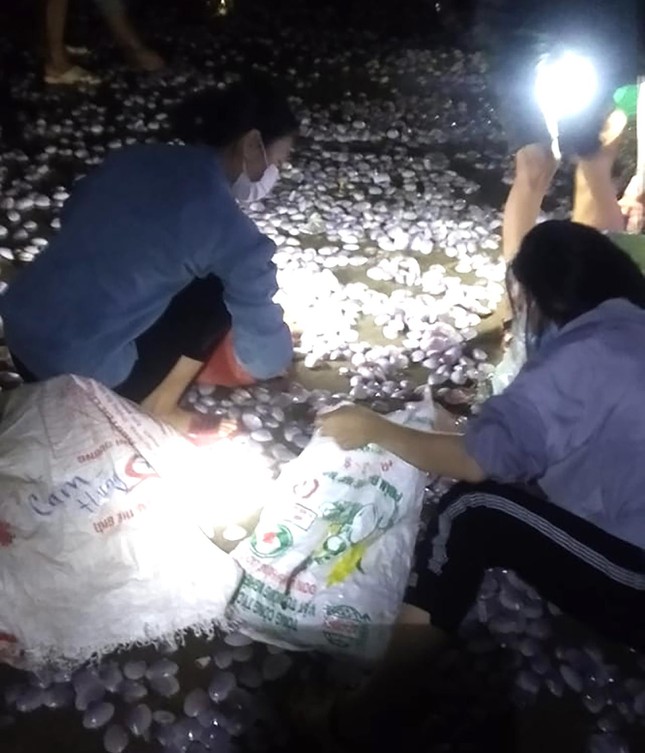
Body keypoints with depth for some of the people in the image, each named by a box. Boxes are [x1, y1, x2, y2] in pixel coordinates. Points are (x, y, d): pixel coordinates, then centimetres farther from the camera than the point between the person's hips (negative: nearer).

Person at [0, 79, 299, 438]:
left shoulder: (135, 156, 5)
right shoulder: (232, 232, -14)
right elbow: (266, 354, -7)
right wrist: (273, 357, 18)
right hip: (83, 376, -7)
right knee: (221, 292, 1)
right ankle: (160, 412, 7)